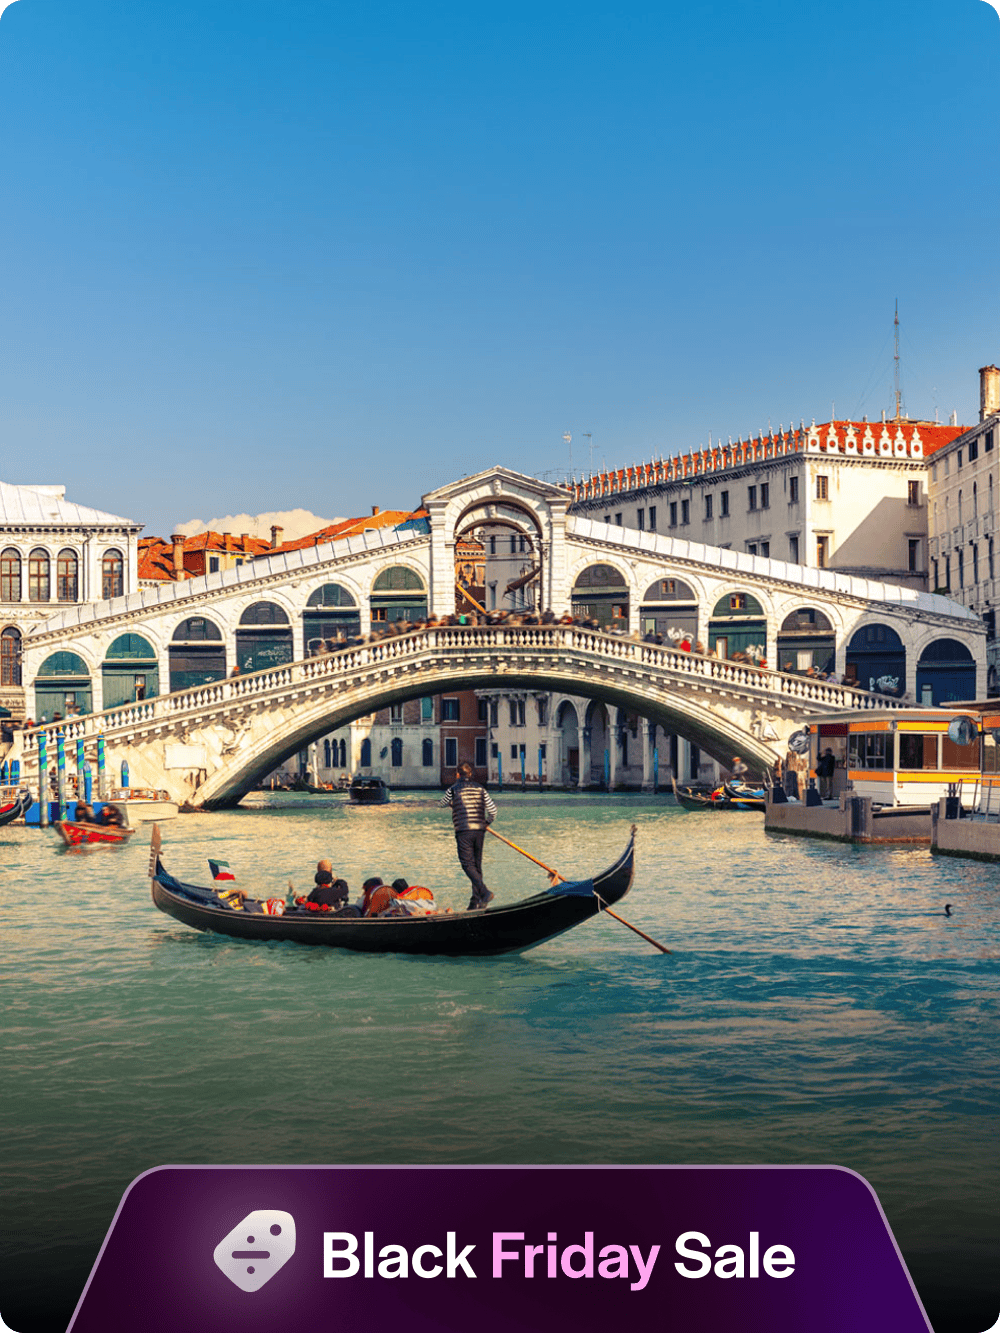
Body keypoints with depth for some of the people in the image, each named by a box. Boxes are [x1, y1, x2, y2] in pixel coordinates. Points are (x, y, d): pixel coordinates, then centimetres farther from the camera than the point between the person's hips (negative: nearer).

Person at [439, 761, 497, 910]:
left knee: (467, 864, -5)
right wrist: (487, 823, 23)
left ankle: (485, 892, -23)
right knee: (477, 865, 10)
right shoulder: (480, 789, 10)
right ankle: (475, 902, 10)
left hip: (463, 831, -5)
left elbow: (441, 803, 19)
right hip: (479, 831, 5)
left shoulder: (453, 789, 1)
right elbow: (493, 810, 6)